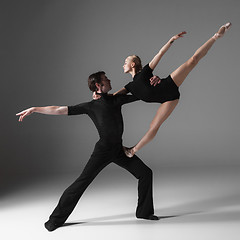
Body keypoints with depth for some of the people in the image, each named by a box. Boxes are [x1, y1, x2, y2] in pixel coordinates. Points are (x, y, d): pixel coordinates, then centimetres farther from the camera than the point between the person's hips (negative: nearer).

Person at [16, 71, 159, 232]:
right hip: (103, 150, -5)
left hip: (118, 150, 6)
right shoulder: (91, 106, -2)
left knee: (145, 173, 3)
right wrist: (34, 109, -7)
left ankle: (144, 211, 18)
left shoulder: (117, 99, 12)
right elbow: (60, 110, -3)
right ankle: (57, 218, -5)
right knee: (82, 182, -13)